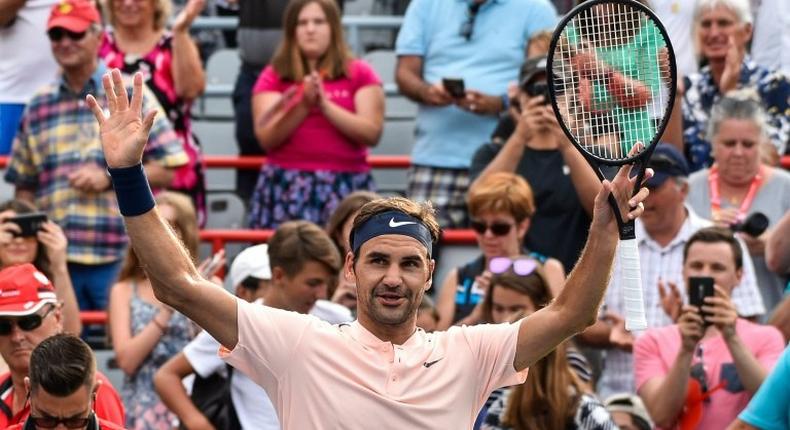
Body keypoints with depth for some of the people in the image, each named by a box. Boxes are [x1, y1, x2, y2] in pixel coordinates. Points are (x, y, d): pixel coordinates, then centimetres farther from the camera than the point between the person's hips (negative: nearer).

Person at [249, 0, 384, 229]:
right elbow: (266, 138, -2)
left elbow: (372, 134, -2)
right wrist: (303, 105, -14)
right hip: (287, 187, 0)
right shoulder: (273, 77, 9)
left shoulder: (359, 74, 8)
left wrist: (325, 104, -10)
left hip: (345, 188, 0)